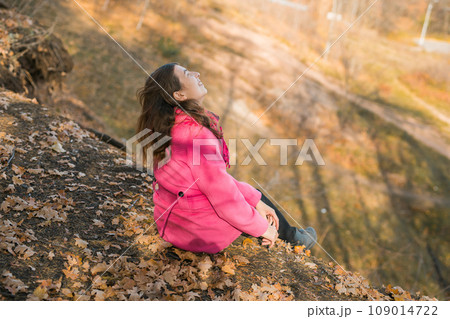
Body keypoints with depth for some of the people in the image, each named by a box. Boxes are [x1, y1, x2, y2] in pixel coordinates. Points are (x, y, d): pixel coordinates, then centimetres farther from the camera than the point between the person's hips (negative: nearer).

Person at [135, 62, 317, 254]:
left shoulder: (171, 127, -1)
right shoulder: (197, 136, -31)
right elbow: (224, 196, -27)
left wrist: (255, 200, 3)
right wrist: (262, 227, -11)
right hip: (200, 230, -8)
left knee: (253, 194, 26)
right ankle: (292, 237, 47)